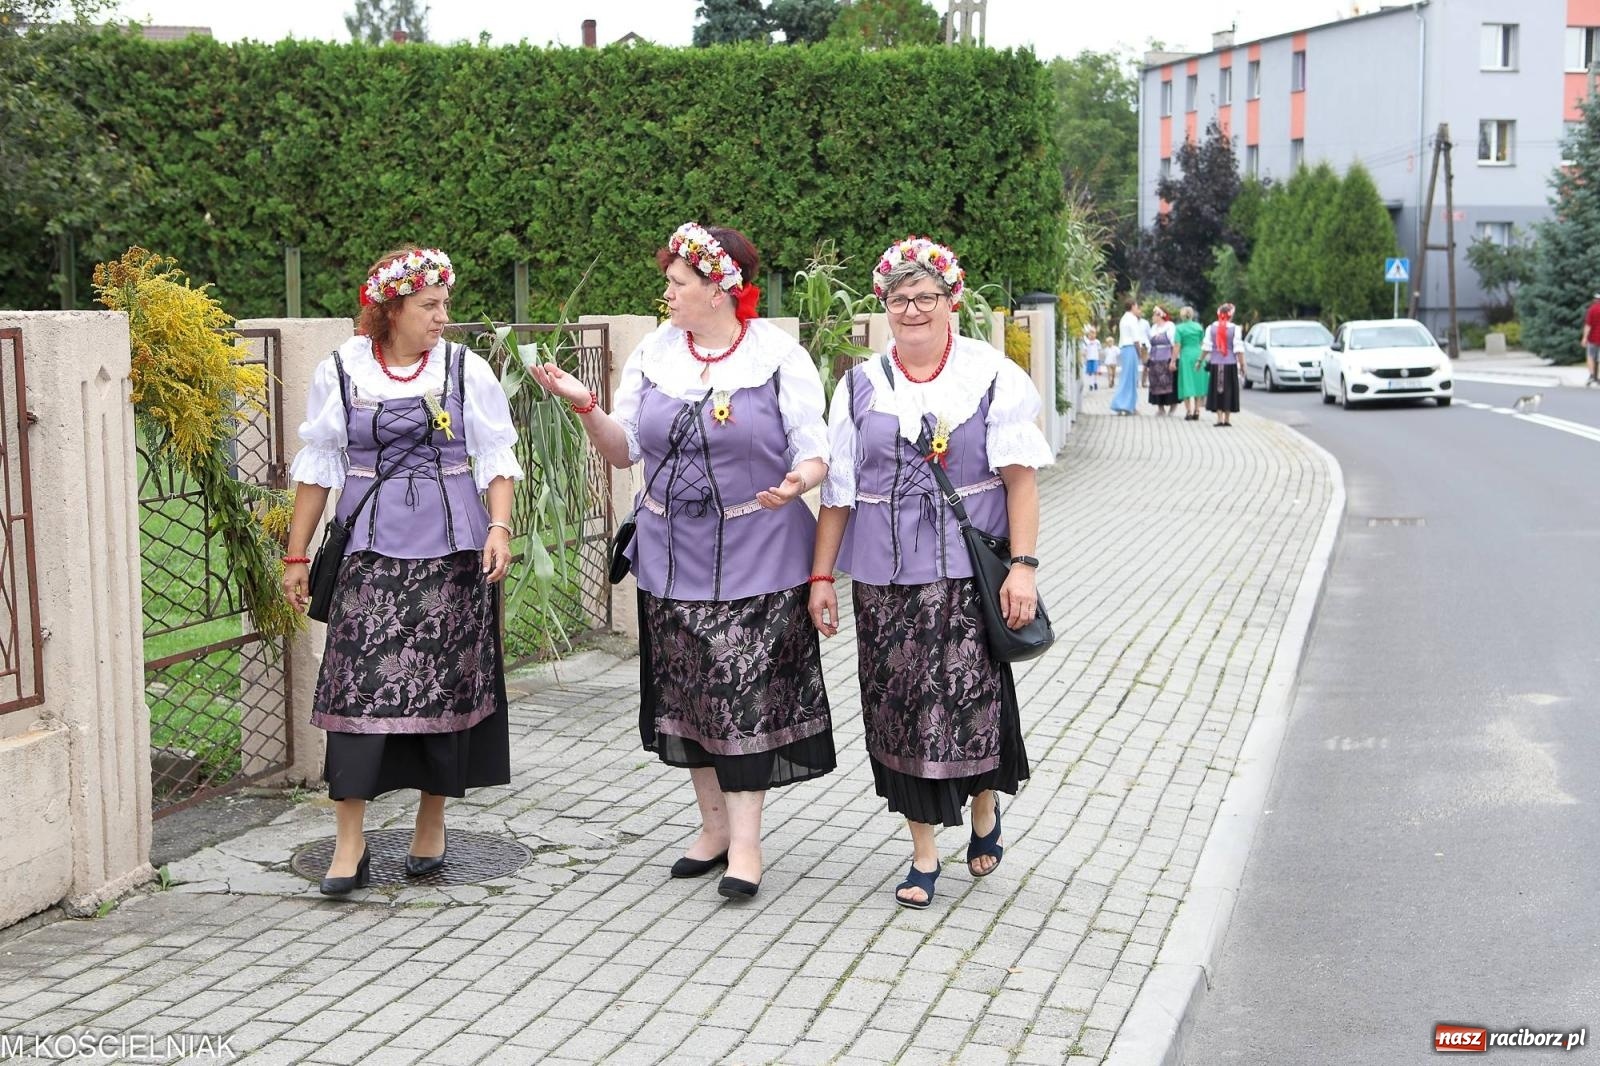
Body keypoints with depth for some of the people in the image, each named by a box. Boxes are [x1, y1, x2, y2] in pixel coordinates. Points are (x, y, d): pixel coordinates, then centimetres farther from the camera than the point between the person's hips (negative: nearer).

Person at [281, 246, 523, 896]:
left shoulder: (465, 369, 5)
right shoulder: (341, 372, 5)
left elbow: (496, 459, 7)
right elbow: (316, 468, 10)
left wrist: (499, 528, -9)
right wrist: (296, 555, 9)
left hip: (452, 550, 1)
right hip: (372, 550, 0)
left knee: (445, 685, 3)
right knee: (358, 686, -7)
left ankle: (431, 828, 19)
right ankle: (349, 845, 0)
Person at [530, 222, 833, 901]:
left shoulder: (779, 356, -5)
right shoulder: (653, 354, 7)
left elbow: (815, 454, -6)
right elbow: (625, 450, 9)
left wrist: (797, 482, -28)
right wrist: (585, 405, -7)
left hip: (755, 557, -5)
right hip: (673, 555, 5)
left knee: (747, 692, -6)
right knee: (687, 692, 10)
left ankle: (744, 840, 3)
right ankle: (713, 825, 24)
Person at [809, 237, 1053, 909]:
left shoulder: (992, 376, 0)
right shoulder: (860, 388, 9)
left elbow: (1020, 476, -4)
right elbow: (837, 490, 11)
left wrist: (1023, 565, -11)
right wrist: (821, 576, 9)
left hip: (969, 574, -3)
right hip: (886, 579, 3)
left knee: (972, 698, -4)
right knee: (898, 709, 3)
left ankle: (985, 810, 28)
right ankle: (924, 854, 16)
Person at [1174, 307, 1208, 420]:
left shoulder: (1179, 328, -4)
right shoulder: (1199, 327, 4)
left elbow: (1177, 345, -9)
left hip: (1185, 356, -3)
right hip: (1198, 356, 3)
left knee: (1187, 385, 1)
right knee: (1197, 384, 11)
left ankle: (1188, 411, -4)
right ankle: (1196, 411, 10)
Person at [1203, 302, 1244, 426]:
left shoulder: (1211, 328, 0)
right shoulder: (1234, 328, -6)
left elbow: (1206, 346, 0)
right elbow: (1237, 348, -8)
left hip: (1215, 363, 2)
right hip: (1230, 364, -2)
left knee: (1217, 390, 5)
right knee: (1229, 391, 5)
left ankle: (1219, 419, 0)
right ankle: (1227, 419, 4)